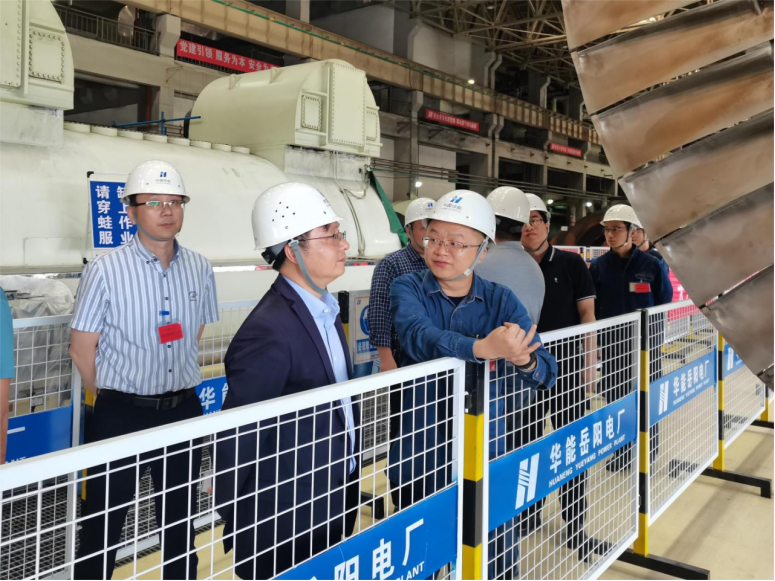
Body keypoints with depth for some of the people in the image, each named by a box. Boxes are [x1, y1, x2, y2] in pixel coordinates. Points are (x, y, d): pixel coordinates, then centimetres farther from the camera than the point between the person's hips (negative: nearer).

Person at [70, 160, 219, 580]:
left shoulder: (199, 270, 1)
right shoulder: (105, 271, -11)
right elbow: (82, 349, -4)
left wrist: (174, 390, 13)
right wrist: (114, 399, 6)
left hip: (183, 409, 4)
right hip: (121, 414, -3)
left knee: (180, 519, 17)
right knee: (103, 522, 8)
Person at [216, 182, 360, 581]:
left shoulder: (324, 309, 4)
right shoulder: (269, 332, -25)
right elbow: (238, 439, -21)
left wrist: (348, 483, 13)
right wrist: (239, 525, -12)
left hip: (335, 503, 8)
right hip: (289, 524, -8)